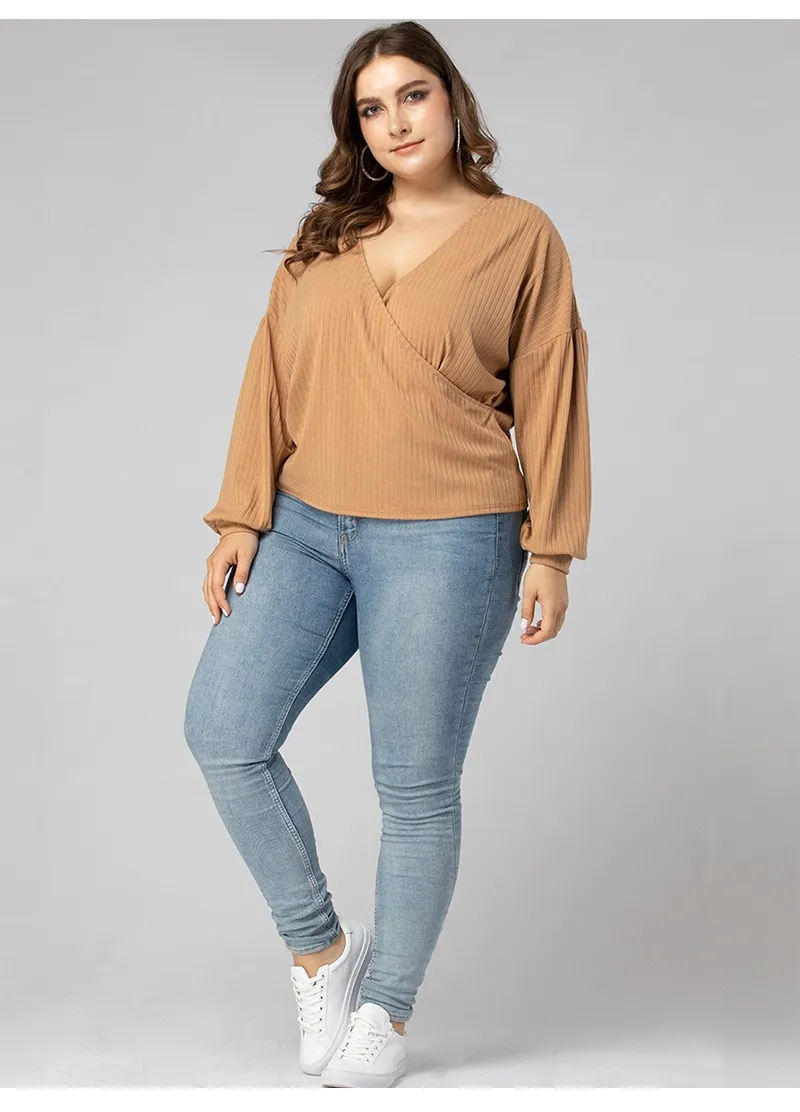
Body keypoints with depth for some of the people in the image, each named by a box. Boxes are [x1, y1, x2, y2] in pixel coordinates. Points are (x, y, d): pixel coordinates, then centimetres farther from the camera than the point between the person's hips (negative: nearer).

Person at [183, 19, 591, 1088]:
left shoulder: (520, 235, 0)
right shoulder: (323, 237, 10)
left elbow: (549, 398, -1)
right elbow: (273, 380, 9)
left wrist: (551, 550, -5)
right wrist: (242, 519, 2)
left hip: (444, 543, -4)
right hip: (306, 528, 5)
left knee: (416, 787, 3)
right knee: (222, 732, -3)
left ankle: (387, 1010, 22)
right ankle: (322, 946, 17)